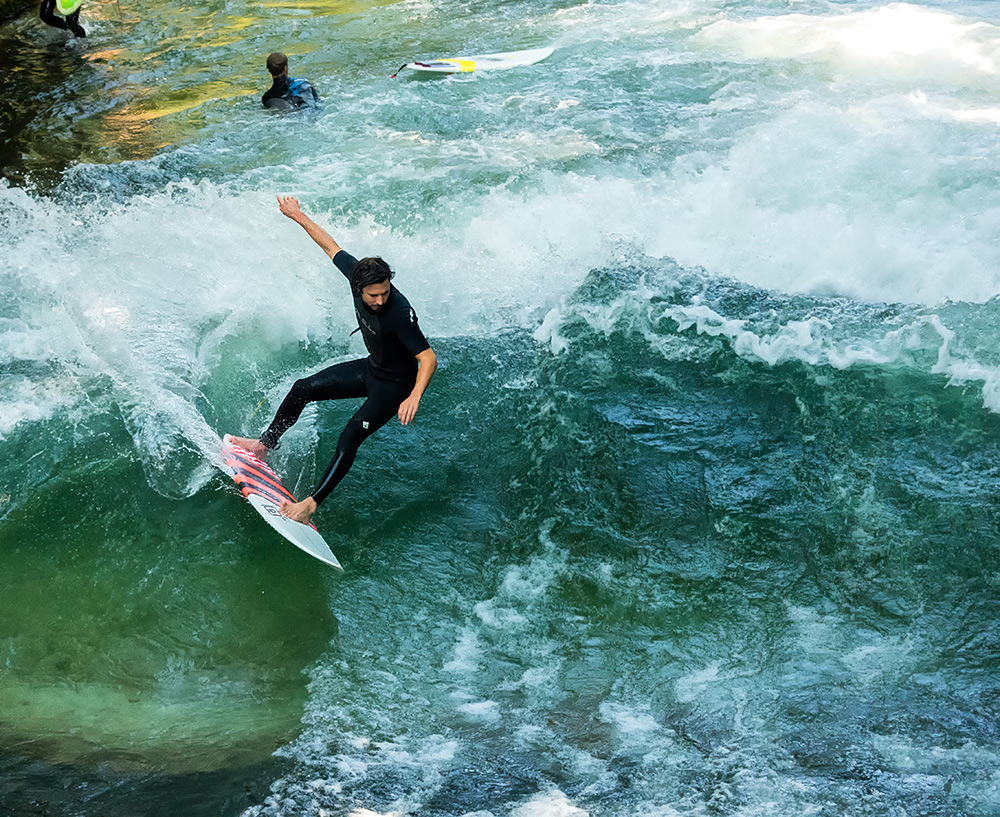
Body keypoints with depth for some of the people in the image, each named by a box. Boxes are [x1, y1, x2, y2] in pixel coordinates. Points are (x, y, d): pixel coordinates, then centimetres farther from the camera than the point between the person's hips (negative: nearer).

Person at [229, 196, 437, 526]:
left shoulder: (399, 314, -37)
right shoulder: (355, 274, -18)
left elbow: (428, 357, -37)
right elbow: (332, 247, -2)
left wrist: (414, 397, -51)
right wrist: (298, 216, 6)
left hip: (394, 385, -8)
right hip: (369, 368, 8)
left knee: (349, 437, -20)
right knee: (302, 389, 10)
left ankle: (310, 505, -15)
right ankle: (265, 444, 29)